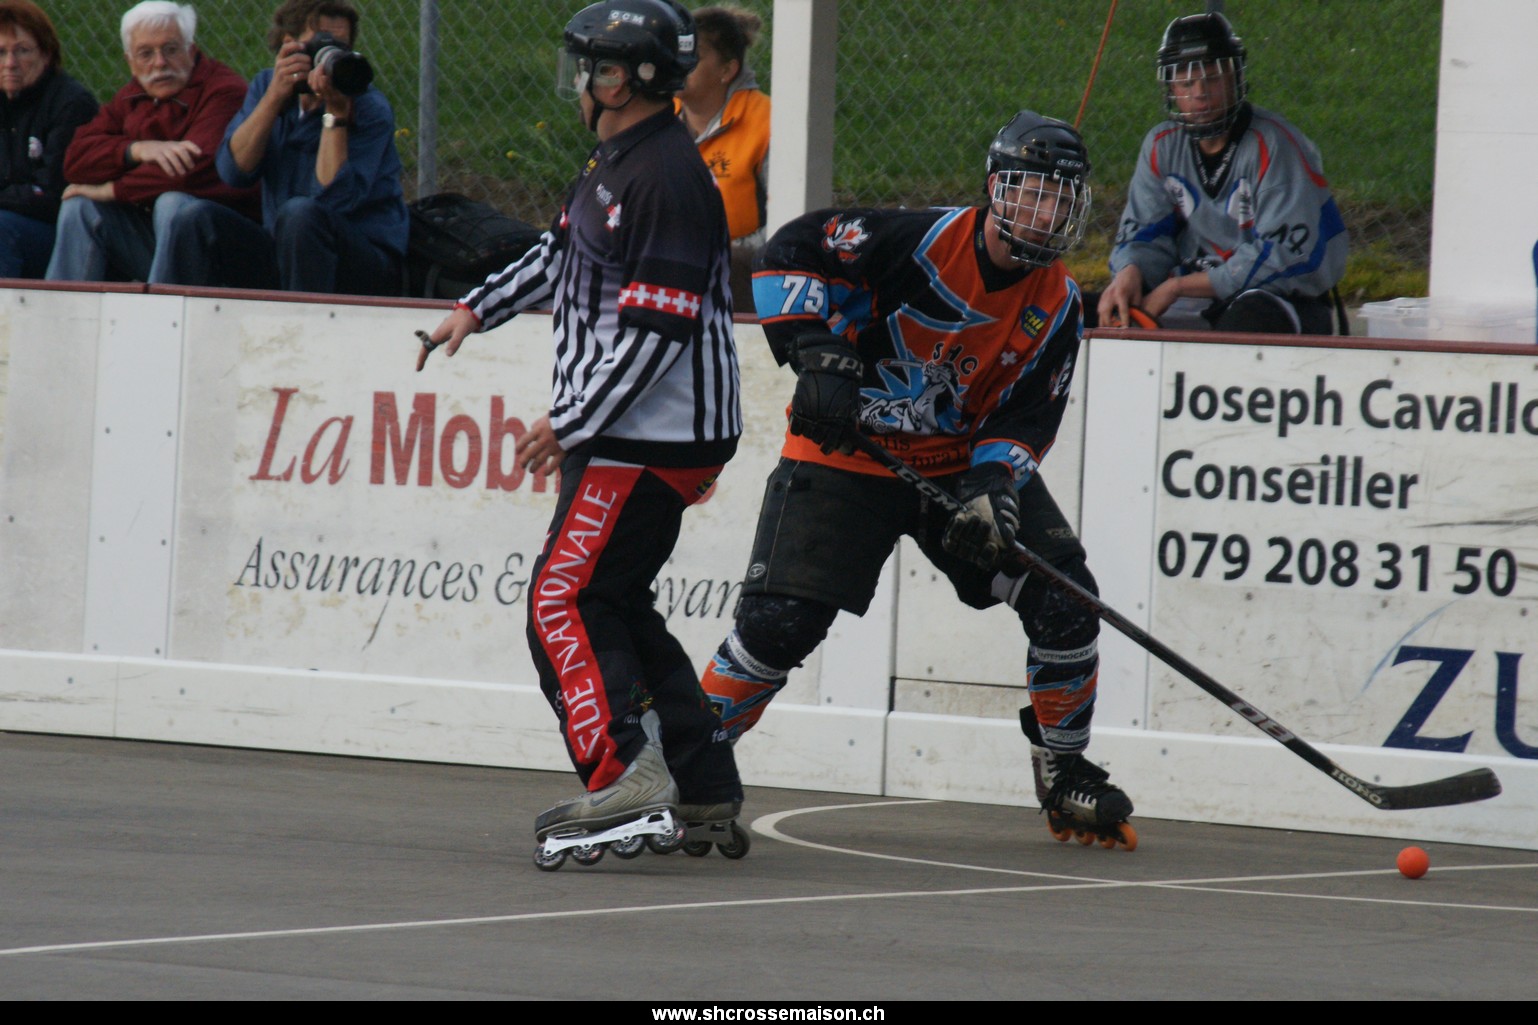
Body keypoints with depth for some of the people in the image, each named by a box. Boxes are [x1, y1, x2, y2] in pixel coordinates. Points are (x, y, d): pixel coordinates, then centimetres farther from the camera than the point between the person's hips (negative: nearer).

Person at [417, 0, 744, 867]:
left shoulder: (668, 177, -19)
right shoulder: (616, 163, 13)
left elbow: (657, 328, -23)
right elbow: (561, 252, 30)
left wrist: (570, 424, -20)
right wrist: (477, 311, 23)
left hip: (656, 436, -10)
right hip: (625, 432, 10)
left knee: (567, 600, -13)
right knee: (613, 604, 13)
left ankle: (627, 777, -21)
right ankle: (705, 788, 15)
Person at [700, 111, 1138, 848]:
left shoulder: (1057, 307, -4)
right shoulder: (921, 242, -21)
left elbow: (1025, 420, -2)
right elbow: (791, 253, -19)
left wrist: (992, 484, -21)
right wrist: (817, 357, -27)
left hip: (964, 459, 5)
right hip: (844, 453, -5)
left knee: (1063, 597, -8)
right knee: (781, 621, -16)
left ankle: (1065, 775, 10)